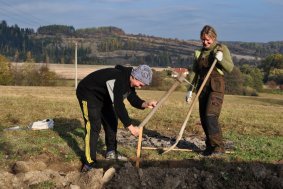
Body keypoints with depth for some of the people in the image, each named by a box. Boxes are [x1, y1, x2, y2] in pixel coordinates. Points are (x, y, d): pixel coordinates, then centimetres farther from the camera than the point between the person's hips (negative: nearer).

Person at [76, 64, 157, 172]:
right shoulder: (118, 80, -36)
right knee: (94, 126, -17)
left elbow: (133, 99, 0)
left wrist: (145, 104, -21)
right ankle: (90, 162, -12)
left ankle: (111, 152, 25)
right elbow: (118, 105, -36)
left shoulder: (129, 80, -7)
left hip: (103, 96, 10)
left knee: (111, 122, 10)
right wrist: (130, 126, -31)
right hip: (87, 93, -10)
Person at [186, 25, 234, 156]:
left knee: (210, 116, -17)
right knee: (203, 118, 5)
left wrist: (221, 59, -23)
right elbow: (194, 72, 14)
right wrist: (190, 90, 9)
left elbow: (230, 68, -6)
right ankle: (210, 146, 16)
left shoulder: (222, 49, 0)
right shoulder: (200, 52, 13)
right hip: (202, 87, 6)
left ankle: (219, 147, -11)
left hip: (216, 87, -5)